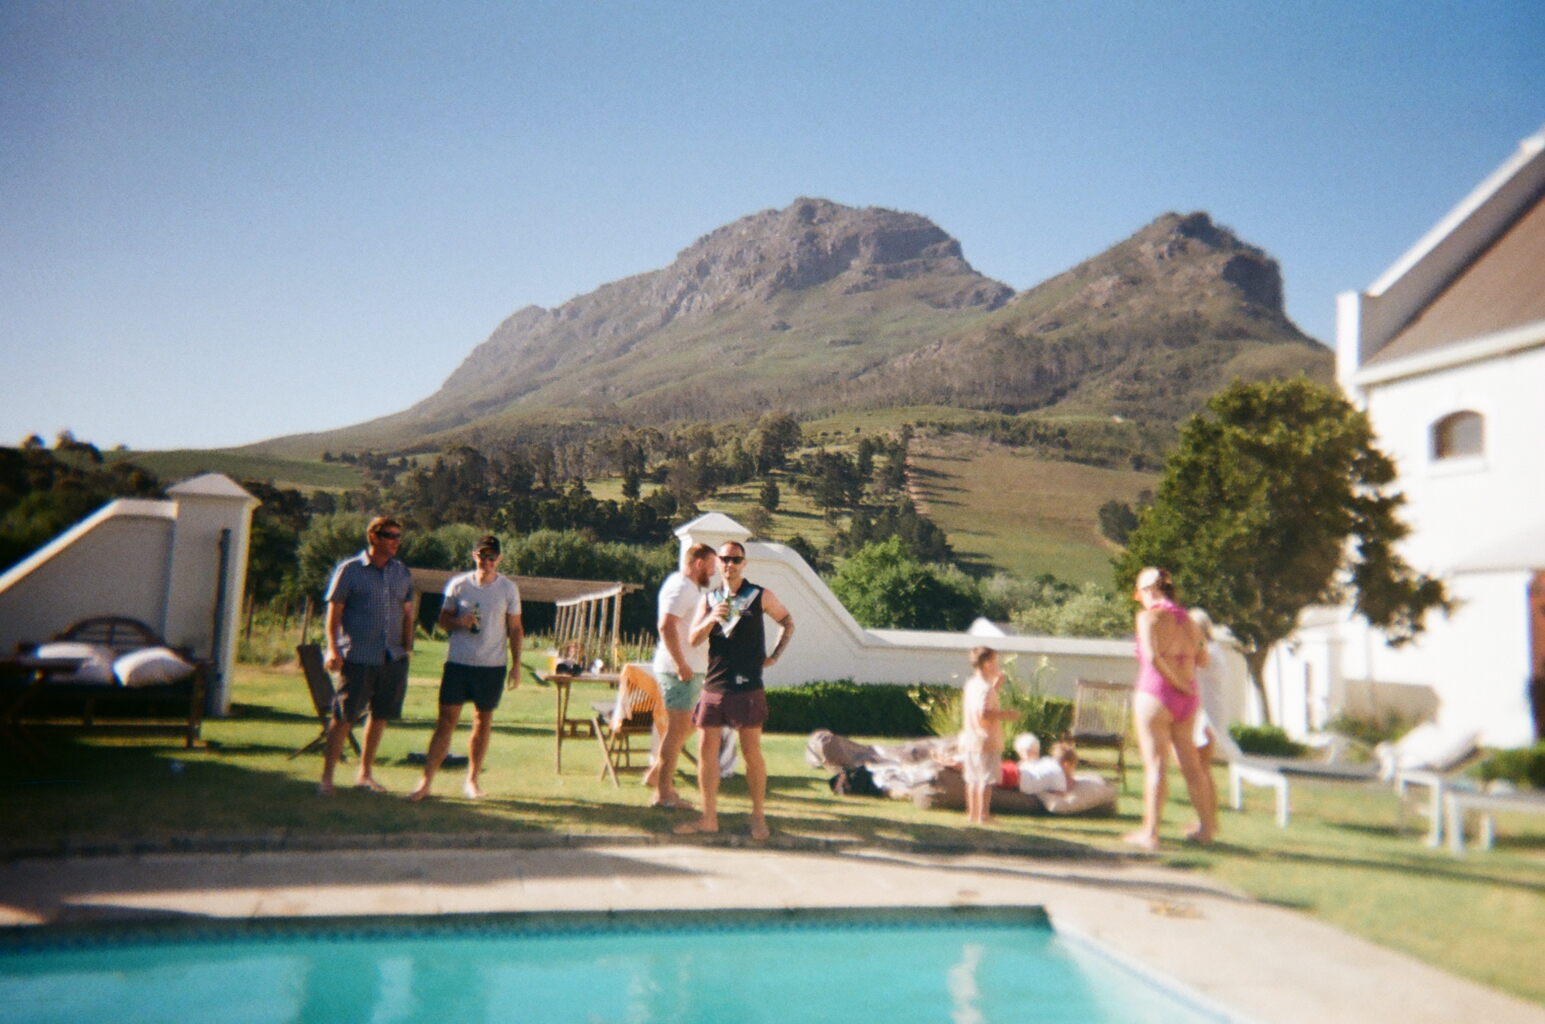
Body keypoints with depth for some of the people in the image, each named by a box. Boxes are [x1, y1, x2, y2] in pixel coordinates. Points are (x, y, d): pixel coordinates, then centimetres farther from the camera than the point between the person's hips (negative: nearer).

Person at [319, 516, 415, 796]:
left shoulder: (403, 573, 12)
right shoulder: (349, 570, -1)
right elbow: (334, 611, -2)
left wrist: (408, 647, 10)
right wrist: (333, 649, -11)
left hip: (394, 658, 5)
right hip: (358, 657, -5)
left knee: (380, 716, 10)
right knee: (344, 717, -3)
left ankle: (364, 774, 23)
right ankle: (326, 777, 7)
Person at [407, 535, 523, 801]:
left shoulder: (509, 589, 2)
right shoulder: (458, 584, 2)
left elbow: (515, 629, 7)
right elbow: (443, 620, 9)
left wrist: (516, 665, 3)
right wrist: (459, 622, -13)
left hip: (492, 666, 1)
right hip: (458, 662, -1)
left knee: (483, 722, 8)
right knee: (446, 721, -3)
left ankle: (472, 779, 21)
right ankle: (426, 781, 2)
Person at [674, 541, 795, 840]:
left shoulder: (761, 596, 2)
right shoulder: (708, 599, 10)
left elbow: (788, 623, 14)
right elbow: (693, 639, 0)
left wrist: (775, 656, 5)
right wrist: (712, 618, -17)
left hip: (747, 687, -3)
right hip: (713, 685, 4)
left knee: (752, 753, 0)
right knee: (706, 750, 4)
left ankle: (758, 816, 12)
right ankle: (708, 817, 13)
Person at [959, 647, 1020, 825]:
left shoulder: (971, 684, 11)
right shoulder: (986, 688, -18)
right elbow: (984, 713, -28)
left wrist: (996, 686, 18)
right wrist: (1006, 715, -19)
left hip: (970, 739, 9)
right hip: (986, 742, -9)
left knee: (973, 779, 14)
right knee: (986, 779, -2)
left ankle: (972, 813, 21)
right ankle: (983, 815, 1)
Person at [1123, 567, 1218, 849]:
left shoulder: (1149, 616, -9)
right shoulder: (1187, 619, 11)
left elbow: (1153, 657, -21)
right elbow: (1201, 657, 17)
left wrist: (1179, 684, -13)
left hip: (1155, 694, -7)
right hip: (1187, 699, 7)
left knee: (1155, 764, -4)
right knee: (1191, 764, 15)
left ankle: (1150, 833, -1)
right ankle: (1208, 827, 23)